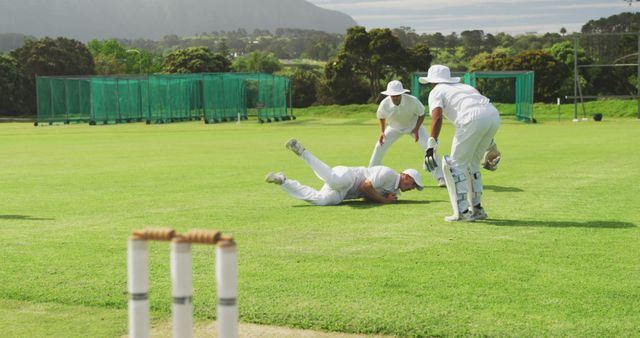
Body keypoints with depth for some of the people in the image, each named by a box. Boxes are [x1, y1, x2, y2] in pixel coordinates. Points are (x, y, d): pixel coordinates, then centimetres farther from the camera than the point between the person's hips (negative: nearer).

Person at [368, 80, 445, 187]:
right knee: (379, 147, -7)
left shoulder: (413, 101, -34)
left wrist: (416, 130, -26)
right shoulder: (384, 104, -28)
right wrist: (382, 132, -16)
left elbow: (421, 114, -15)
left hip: (414, 125, -2)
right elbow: (381, 117, -4)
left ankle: (440, 177, -7)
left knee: (428, 147, -17)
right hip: (395, 127, 2)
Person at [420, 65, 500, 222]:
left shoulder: (436, 92, 17)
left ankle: (463, 212, 0)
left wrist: (431, 145, -9)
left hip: (473, 119, -7)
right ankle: (477, 208, 24)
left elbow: (437, 115, -3)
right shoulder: (465, 86, 37)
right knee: (472, 163, 22)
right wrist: (489, 144, 36)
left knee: (457, 164, 5)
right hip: (494, 115, 7)